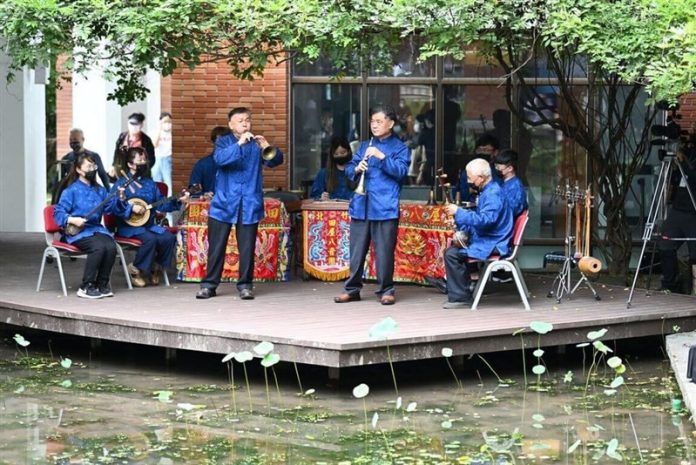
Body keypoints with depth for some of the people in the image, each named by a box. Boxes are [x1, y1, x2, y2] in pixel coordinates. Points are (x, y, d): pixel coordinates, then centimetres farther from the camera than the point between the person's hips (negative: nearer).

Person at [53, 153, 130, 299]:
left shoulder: (100, 190, 15)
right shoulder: (71, 190, -2)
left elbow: (112, 207, 16)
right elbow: (58, 213, -5)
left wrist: (119, 199, -3)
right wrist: (72, 220, -20)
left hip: (96, 228, 5)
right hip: (77, 232, -5)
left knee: (111, 246, -26)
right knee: (99, 247, -32)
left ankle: (102, 284, -7)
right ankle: (86, 287, -20)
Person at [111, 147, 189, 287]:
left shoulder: (149, 183, 15)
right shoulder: (121, 184, -4)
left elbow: (161, 204, 13)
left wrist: (178, 201, 0)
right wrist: (131, 208, -24)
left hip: (149, 225, 6)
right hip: (129, 227, -6)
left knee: (169, 238, -18)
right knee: (150, 239, -32)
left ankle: (157, 267, 5)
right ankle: (136, 269, -10)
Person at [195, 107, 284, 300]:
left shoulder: (257, 143, 7)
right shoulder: (223, 142, 4)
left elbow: (276, 160, -7)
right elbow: (220, 158, -18)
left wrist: (267, 148, -29)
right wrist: (239, 144, -30)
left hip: (250, 205, 1)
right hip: (224, 203, 0)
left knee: (247, 248, 1)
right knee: (216, 247, 3)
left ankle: (245, 285, 10)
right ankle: (209, 284, 10)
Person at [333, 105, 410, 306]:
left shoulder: (399, 148, 4)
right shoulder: (365, 146, 18)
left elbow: (401, 171, -10)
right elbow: (349, 169, 14)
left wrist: (382, 157, -20)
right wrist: (356, 169, -9)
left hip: (385, 208, -4)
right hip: (361, 206, 4)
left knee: (384, 251, -3)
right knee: (357, 249, 6)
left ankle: (386, 290, 6)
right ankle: (352, 289, 14)